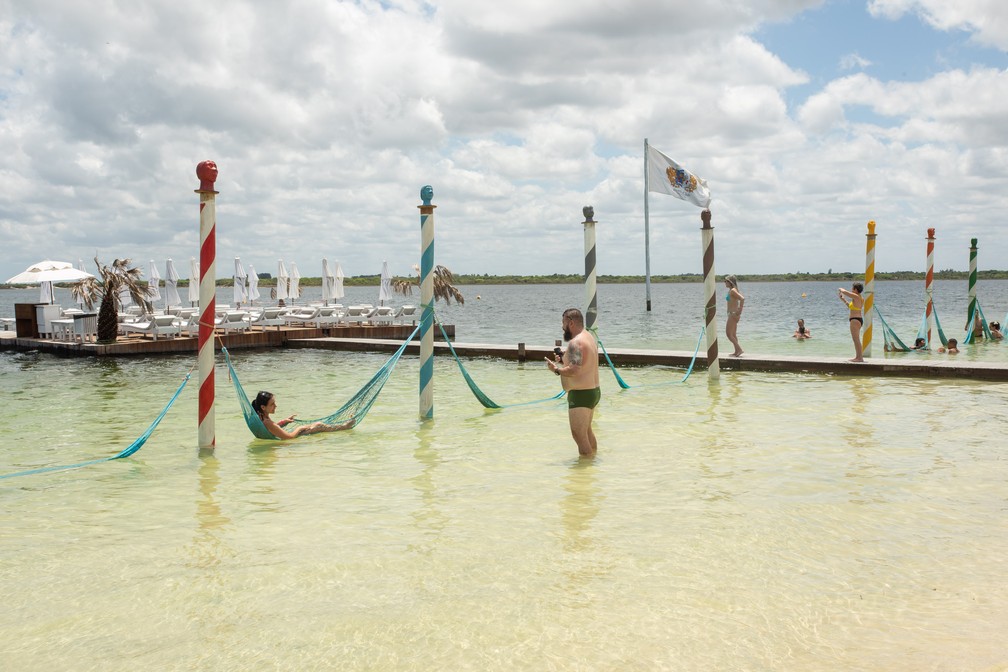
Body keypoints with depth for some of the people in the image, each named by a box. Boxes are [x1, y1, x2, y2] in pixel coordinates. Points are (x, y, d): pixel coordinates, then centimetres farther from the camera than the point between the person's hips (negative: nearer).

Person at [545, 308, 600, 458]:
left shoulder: (576, 343, -21)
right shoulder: (589, 337, 13)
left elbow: (574, 370, -31)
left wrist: (556, 369, -16)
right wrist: (564, 361, 10)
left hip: (580, 395, -11)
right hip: (593, 391, 11)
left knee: (579, 434, -5)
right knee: (587, 430, 24)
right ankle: (593, 457, 37)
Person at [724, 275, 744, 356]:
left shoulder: (732, 291, -16)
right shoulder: (731, 290, 13)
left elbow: (742, 299, -28)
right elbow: (741, 299, 25)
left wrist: (740, 311, -24)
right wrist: (739, 309, 17)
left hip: (733, 314, -10)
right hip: (732, 314, 10)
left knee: (728, 333, -7)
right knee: (733, 334, 14)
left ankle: (739, 349, -7)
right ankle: (736, 352, 17)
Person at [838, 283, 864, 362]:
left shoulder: (856, 297, -15)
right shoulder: (859, 298, 14)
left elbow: (844, 291, -16)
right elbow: (851, 306, 28)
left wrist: (840, 289, 6)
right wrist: (843, 300, 29)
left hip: (855, 320, -10)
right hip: (858, 319, 10)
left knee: (856, 339, -8)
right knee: (856, 340, 17)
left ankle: (860, 357, -8)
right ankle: (858, 357, 22)